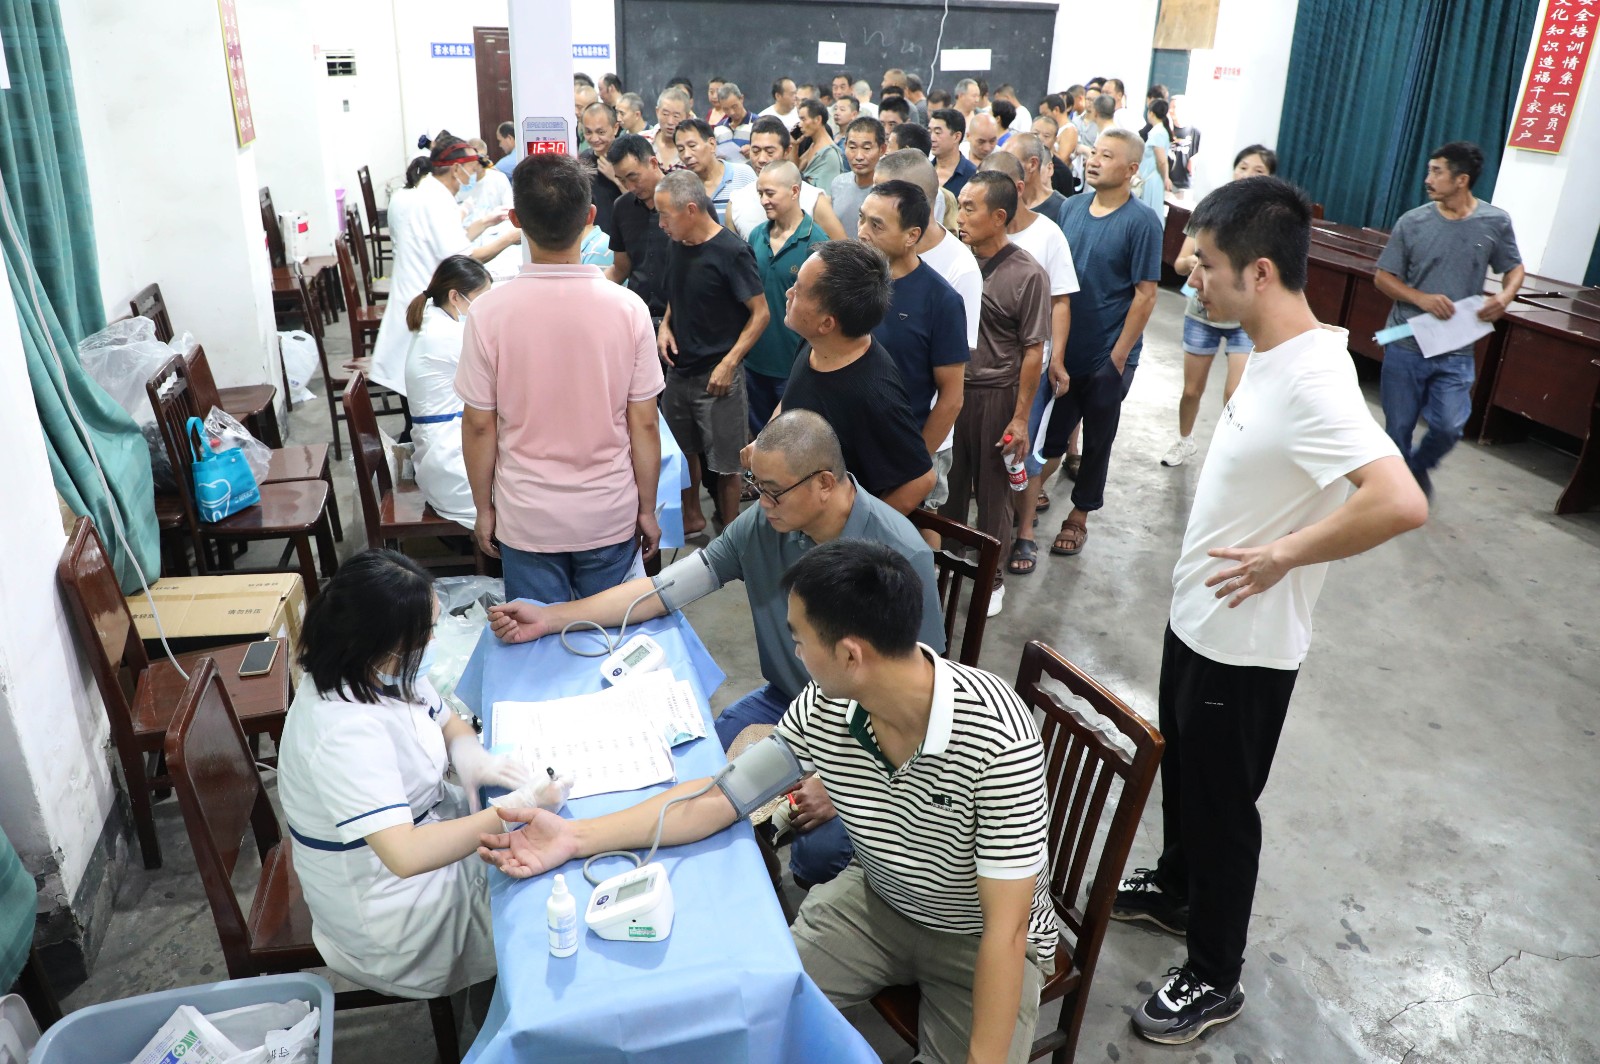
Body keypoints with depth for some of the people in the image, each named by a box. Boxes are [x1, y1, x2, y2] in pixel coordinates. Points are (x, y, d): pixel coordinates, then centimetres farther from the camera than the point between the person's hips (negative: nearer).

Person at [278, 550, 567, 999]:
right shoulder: (346, 732, -36)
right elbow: (405, 855, -41)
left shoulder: (383, 668, -10)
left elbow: (448, 722, 6)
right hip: (391, 908, -8)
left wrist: (469, 755, -16)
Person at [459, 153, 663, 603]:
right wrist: (648, 510, 5)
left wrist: (484, 509, 8)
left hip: (526, 520, 0)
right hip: (610, 516, 1)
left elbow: (479, 425, -6)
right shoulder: (627, 308, -12)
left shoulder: (489, 312, -13)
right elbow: (644, 424, -7)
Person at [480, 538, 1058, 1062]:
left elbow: (1006, 928, -27)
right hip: (878, 901, 4)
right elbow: (721, 796, -7)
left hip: (982, 937, -3)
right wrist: (578, 836, -12)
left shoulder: (997, 739, -34)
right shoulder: (824, 707, -17)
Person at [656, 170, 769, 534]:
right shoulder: (676, 246, 4)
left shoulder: (732, 252, -17)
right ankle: (692, 518, 38)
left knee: (725, 462, 4)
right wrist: (665, 325, -1)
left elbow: (760, 313, -14)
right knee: (681, 449, 19)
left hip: (717, 375, -7)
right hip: (679, 368, 7)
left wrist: (728, 363, -19)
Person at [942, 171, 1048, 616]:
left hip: (994, 395, -3)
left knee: (992, 489, 11)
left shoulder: (1027, 275, -12)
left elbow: (1033, 351, -10)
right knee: (948, 482, 17)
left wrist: (1020, 418, -11)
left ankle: (992, 574, 30)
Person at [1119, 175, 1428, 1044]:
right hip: (1198, 618, 9)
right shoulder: (1274, 355, 0)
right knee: (1181, 776, 27)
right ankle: (1173, 889, 51)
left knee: (1221, 807, 10)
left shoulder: (1312, 381, -29)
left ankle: (1214, 978, 31)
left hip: (1242, 643, -9)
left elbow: (1401, 502, -40)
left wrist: (1283, 556, -28)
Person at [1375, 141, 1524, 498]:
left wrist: (1505, 296, -11)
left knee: (1448, 428, -6)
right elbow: (1383, 277, 0)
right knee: (1398, 428, 7)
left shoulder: (1496, 222, -2)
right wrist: (1422, 299, -16)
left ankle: (1418, 466, 26)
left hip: (1456, 352, 0)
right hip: (1406, 345, 0)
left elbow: (1515, 269, 11)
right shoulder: (1412, 222, -4)